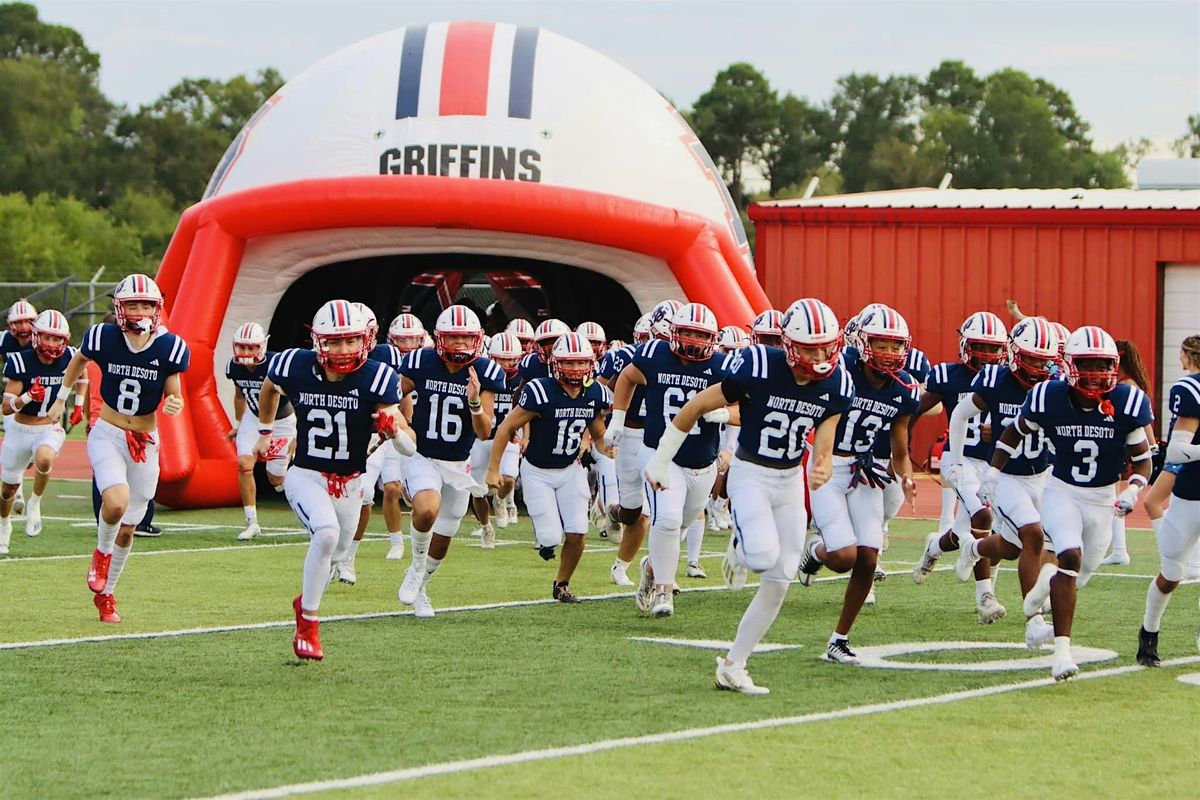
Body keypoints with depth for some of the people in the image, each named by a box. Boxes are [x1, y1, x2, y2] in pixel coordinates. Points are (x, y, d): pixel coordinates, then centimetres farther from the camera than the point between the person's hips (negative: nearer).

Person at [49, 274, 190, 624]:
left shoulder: (170, 348, -11)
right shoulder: (103, 338, -12)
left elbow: (174, 395, -1)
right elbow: (79, 361, 11)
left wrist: (174, 405, -23)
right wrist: (62, 398, 17)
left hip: (145, 443, 2)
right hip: (107, 436, -2)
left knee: (128, 528, 10)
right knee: (116, 503, -28)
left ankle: (105, 594, 30)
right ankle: (102, 551, 5)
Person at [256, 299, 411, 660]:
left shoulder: (375, 378, -18)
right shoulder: (295, 367, -15)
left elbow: (410, 447, -18)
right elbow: (269, 388, 13)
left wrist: (393, 429, -39)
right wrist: (265, 432, 21)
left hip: (349, 484, 3)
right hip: (306, 477, -3)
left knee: (333, 557, 20)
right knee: (326, 533, -29)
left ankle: (305, 602, 53)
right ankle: (308, 624, -16)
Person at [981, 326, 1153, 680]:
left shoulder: (1127, 403, -15)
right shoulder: (1050, 398, -15)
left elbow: (1142, 460, -5)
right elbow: (1013, 433, 4)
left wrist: (1133, 491, -23)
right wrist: (991, 475, 0)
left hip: (1103, 499, 2)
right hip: (1062, 491, -2)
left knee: (1079, 576, 10)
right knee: (1071, 556, -25)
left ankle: (1048, 578, 49)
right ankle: (1062, 650, -24)